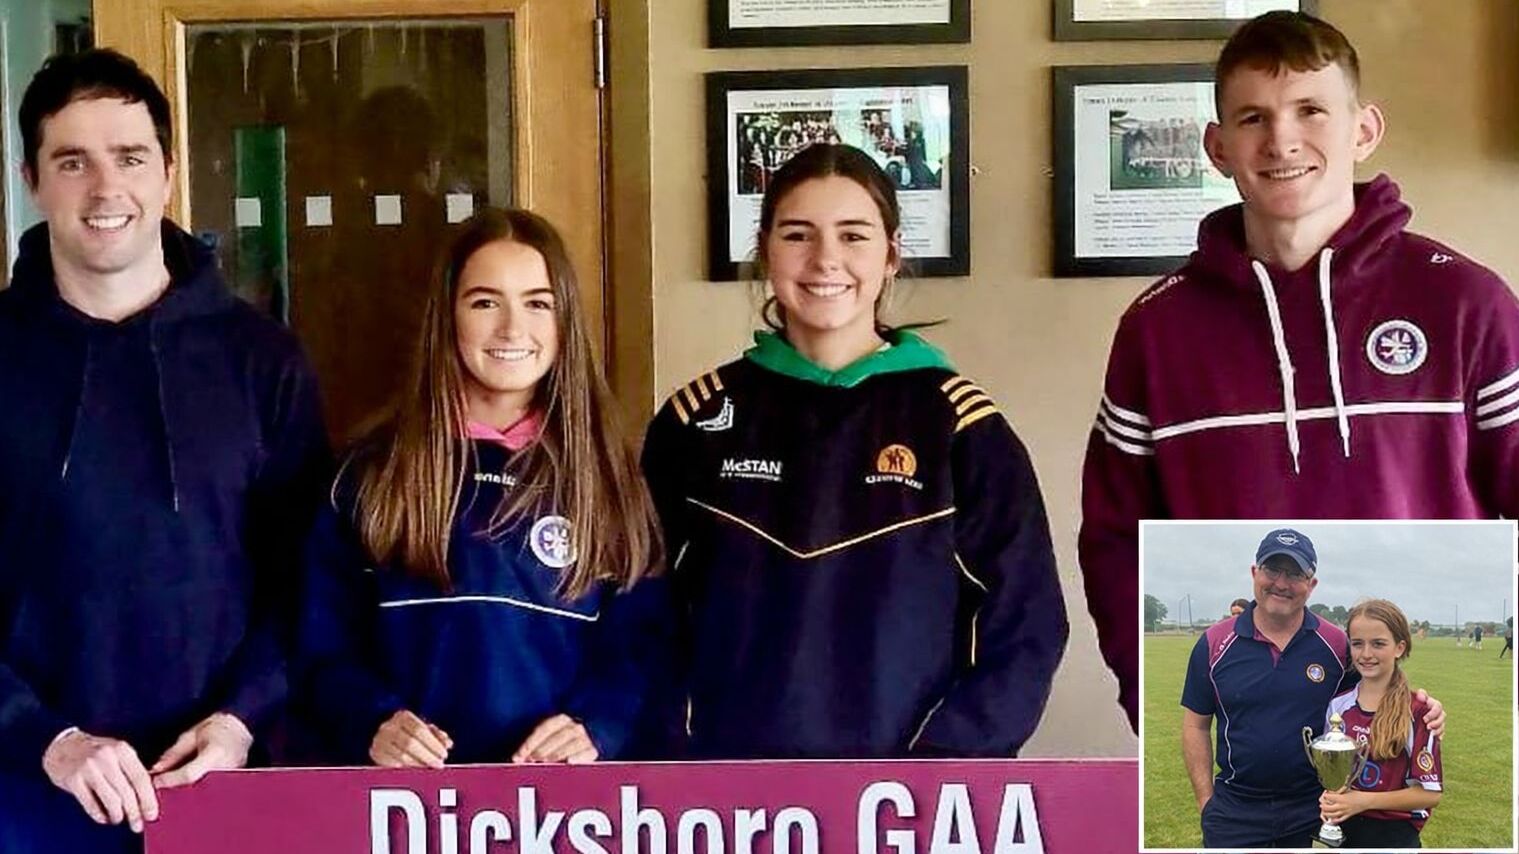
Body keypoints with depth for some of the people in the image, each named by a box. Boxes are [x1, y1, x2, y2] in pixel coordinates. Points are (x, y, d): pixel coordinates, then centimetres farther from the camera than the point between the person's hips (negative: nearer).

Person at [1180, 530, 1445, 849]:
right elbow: (1195, 726, 3)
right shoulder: (1216, 643, -1)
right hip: (1234, 814, 0)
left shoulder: (1337, 643, -1)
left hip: (1315, 810, 1)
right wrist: (1207, 802, -2)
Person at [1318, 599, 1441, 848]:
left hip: (1394, 835, -4)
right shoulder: (1338, 706, 1)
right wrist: (1328, 800, -8)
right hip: (1341, 831, 4)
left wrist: (1363, 800, -20)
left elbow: (1429, 793, -12)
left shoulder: (1417, 712, -12)